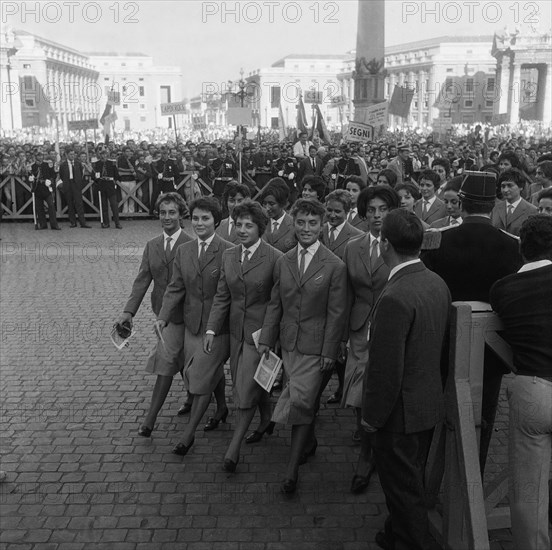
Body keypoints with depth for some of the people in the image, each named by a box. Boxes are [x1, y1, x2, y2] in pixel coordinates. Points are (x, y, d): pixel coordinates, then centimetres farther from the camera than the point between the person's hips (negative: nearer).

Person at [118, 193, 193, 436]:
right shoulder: (152, 245, 6)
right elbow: (142, 280, 2)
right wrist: (129, 311, -9)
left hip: (182, 313, -6)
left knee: (165, 361, -8)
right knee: (180, 359, 21)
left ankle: (150, 418, -1)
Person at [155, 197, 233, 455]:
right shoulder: (183, 251, 4)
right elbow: (175, 288, 4)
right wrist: (163, 316, -9)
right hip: (192, 323, 5)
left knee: (202, 379, -1)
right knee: (214, 371, 22)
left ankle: (188, 434, 10)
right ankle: (222, 408, 47)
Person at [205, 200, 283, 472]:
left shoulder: (275, 259, -14)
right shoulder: (228, 256, 5)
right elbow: (222, 296, 7)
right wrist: (211, 329, -2)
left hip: (260, 332, -6)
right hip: (236, 330, 6)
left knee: (246, 388, -3)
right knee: (253, 382, 19)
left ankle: (234, 447, 8)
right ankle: (266, 420, 44)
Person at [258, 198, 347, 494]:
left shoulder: (334, 266, -9)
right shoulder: (283, 262, 5)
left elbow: (336, 313, -8)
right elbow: (275, 304, 10)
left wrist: (329, 351, -10)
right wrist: (266, 339, 5)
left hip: (315, 346, -5)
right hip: (288, 342, 5)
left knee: (300, 400, -7)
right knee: (303, 400, 15)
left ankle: (291, 470, 2)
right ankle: (309, 441, 40)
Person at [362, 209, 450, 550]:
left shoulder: (395, 298, -28)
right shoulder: (438, 283, -2)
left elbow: (386, 370, -25)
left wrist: (372, 416, -12)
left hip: (401, 412, -9)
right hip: (430, 403, 9)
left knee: (403, 487, 10)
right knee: (414, 480, 25)